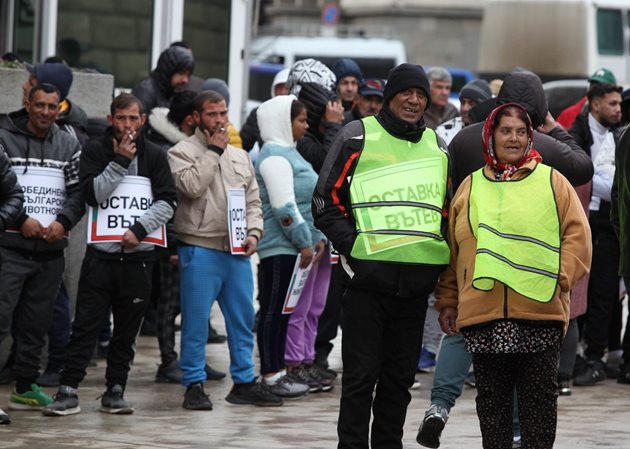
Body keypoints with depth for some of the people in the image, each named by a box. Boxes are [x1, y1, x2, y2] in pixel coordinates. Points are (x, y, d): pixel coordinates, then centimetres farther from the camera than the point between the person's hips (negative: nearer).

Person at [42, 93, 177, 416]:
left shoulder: (154, 156, 7)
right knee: (85, 326, -5)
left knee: (127, 330, 7)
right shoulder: (95, 151, 3)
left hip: (138, 256, 2)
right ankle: (68, 392, -3)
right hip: (100, 253, -2)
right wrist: (119, 162, -14)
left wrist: (140, 228, -13)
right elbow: (92, 194, -9)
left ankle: (115, 392, 15)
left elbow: (167, 202, 0)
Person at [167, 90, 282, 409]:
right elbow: (192, 186, -19)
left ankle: (244, 382, 18)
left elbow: (253, 201, 18)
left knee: (243, 318, 9)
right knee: (196, 321, -3)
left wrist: (253, 233, 1)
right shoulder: (182, 152, -1)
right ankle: (194, 385, 4)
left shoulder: (239, 156, 17)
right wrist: (214, 150, -11)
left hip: (237, 251, 6)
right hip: (199, 249, -6)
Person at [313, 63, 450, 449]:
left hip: (417, 283, 5)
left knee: (400, 377, 10)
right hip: (369, 276, -4)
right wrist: (351, 244, -12)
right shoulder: (358, 136, 1)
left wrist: (442, 252, 9)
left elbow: (448, 211, 25)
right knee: (361, 374, -2)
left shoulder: (437, 146, 16)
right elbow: (326, 200, 0)